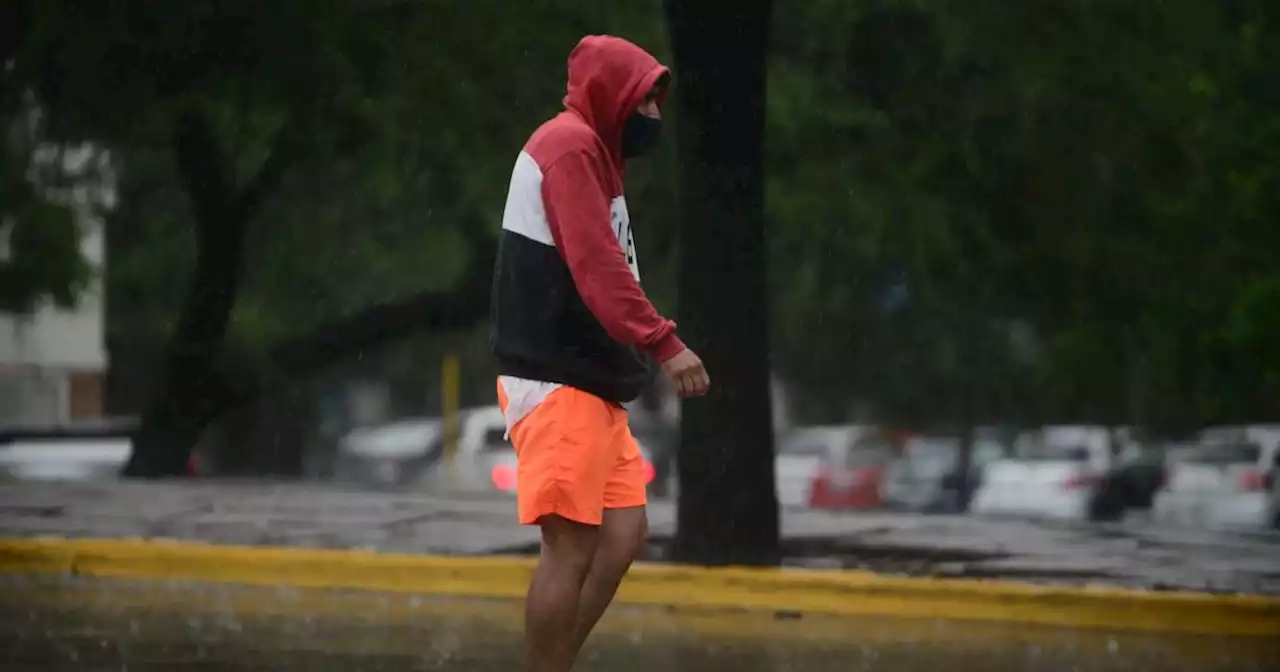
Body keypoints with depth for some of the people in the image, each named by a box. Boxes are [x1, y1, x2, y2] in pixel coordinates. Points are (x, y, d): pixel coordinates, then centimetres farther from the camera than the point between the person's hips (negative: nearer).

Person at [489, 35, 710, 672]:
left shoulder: (593, 154, 20)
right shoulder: (569, 146, -11)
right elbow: (596, 265, -22)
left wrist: (644, 349, 7)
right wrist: (663, 342, -27)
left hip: (590, 383, 10)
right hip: (557, 382, -10)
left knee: (624, 533, 7)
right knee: (572, 548, -11)